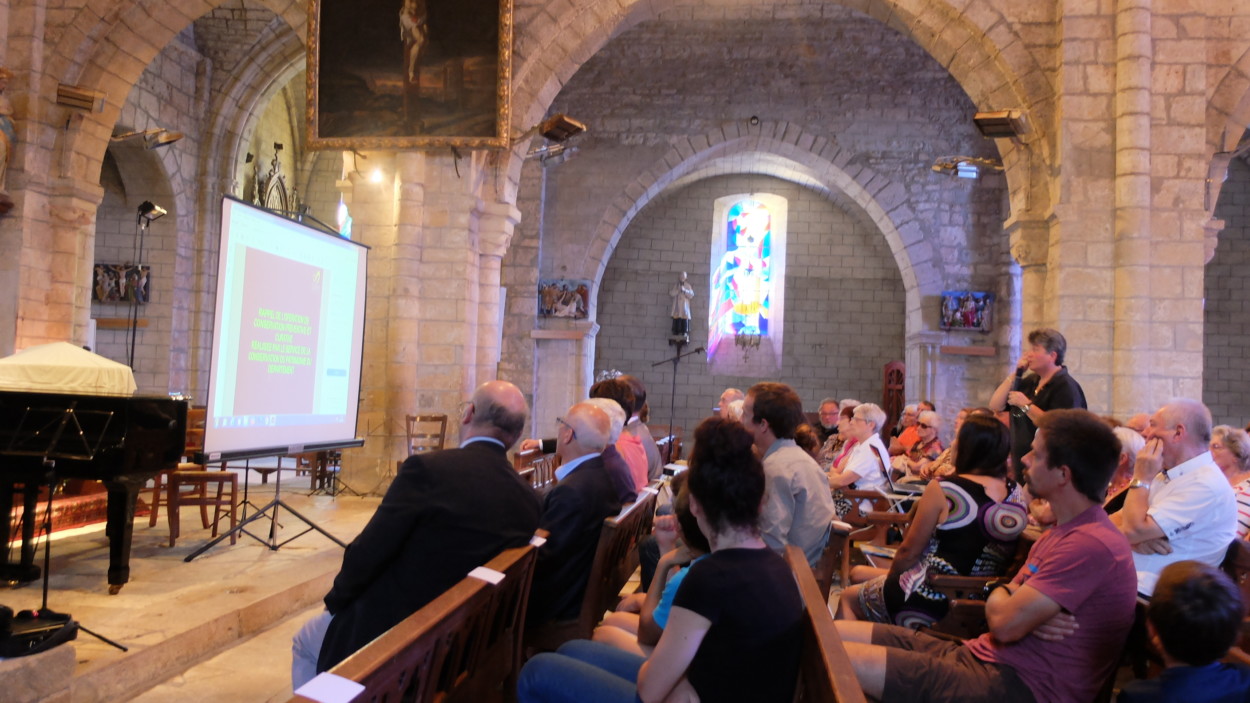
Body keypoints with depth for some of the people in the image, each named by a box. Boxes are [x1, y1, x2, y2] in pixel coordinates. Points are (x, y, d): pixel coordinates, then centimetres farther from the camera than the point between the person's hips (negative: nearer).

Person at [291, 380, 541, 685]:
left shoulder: (429, 468, -24)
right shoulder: (527, 499, -6)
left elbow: (368, 552, -19)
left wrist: (337, 599, 1)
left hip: (392, 628, -6)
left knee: (306, 643, 24)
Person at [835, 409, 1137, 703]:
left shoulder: (1090, 545, -19)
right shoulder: (1061, 531, 15)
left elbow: (1004, 623, -21)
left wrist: (1005, 600, 3)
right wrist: (1026, 615, -11)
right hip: (981, 655, 10)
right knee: (836, 634, 2)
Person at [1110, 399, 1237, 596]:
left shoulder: (1206, 485, -14)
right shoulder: (1164, 475, 16)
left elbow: (1133, 531, -20)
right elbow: (1112, 524, 12)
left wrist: (1140, 478, -9)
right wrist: (1135, 538, -10)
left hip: (1145, 596, -8)